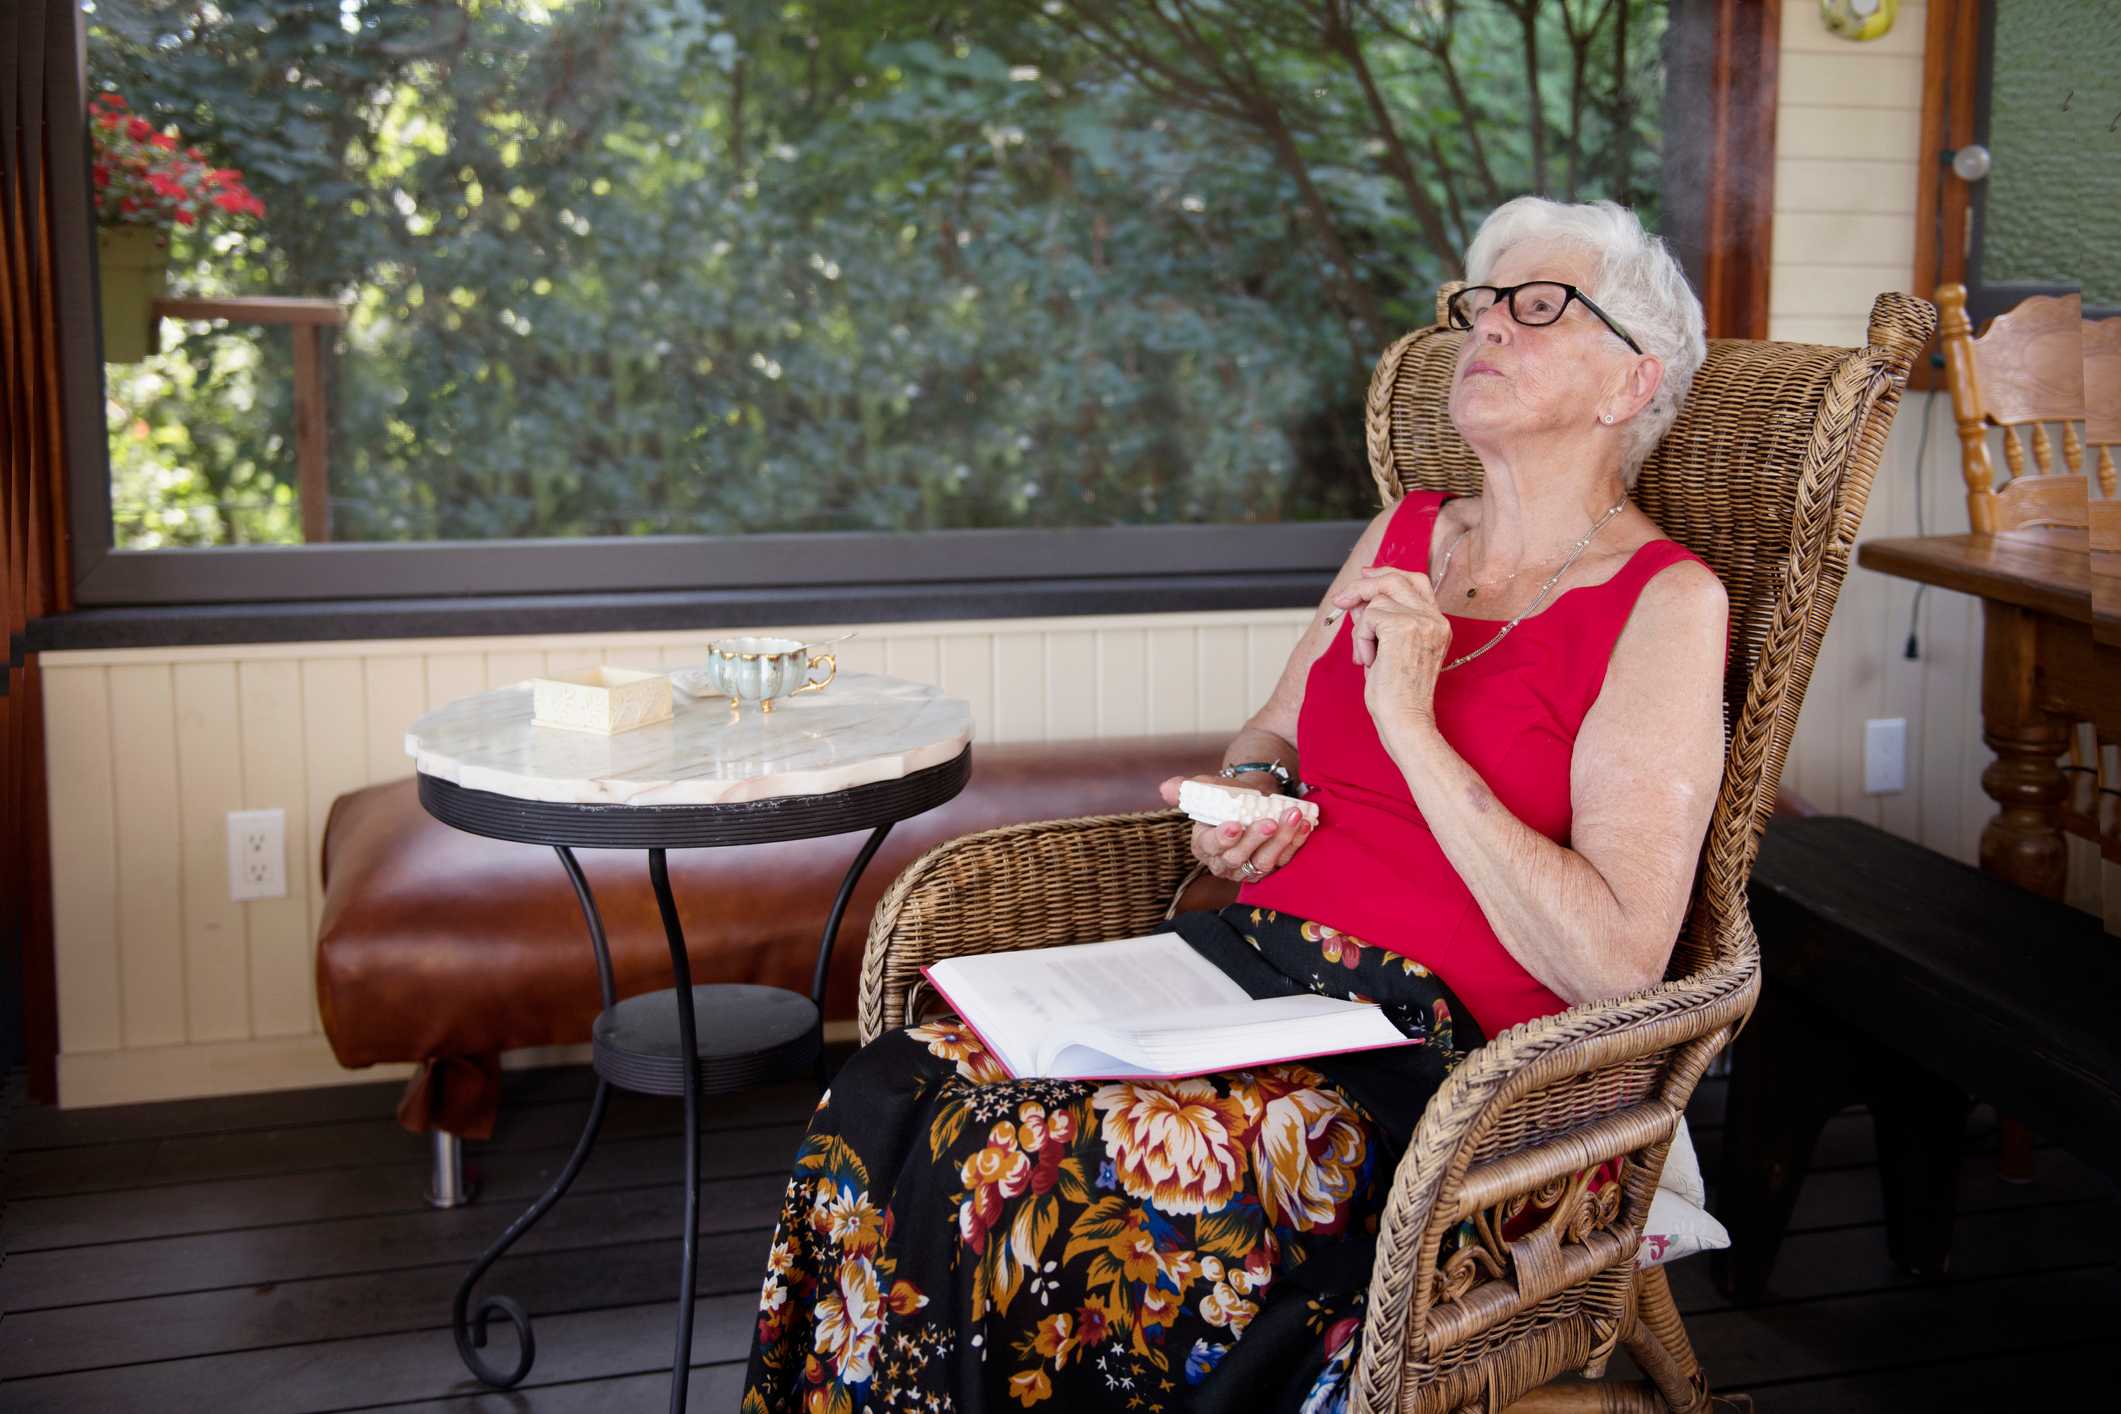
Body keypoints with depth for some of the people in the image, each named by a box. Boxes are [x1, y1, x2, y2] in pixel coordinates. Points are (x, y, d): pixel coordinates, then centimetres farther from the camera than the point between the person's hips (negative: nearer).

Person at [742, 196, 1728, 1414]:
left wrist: (1414, 728, -15)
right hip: (1249, 962, 7)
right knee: (886, 1102, -18)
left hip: (1426, 1051, -6)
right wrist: (1249, 802, 5)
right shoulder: (1407, 533, 16)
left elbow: (1618, 962, -13)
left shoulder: (1664, 603, -4)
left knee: (1016, 1176, -29)